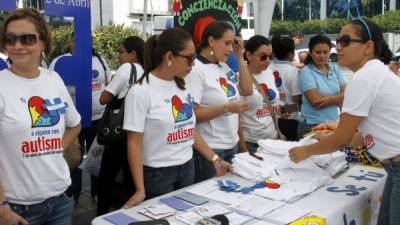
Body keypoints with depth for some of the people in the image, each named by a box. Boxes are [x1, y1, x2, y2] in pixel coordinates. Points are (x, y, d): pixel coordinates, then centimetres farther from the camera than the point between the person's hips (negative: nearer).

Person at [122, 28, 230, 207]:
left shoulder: (182, 87, 4)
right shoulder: (141, 92, -16)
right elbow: (134, 143, -15)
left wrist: (215, 160, 10)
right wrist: (140, 190, -20)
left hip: (187, 168, 6)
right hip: (158, 173, -6)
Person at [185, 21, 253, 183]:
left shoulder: (224, 67, 9)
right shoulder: (196, 70, -15)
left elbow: (247, 90, 10)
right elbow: (191, 114, -19)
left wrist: (240, 56, 6)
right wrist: (226, 108, -25)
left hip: (232, 145, 8)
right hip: (209, 150, -8)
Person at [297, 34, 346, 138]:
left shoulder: (335, 69, 9)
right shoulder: (306, 72, -7)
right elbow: (315, 101, -15)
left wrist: (328, 99, -15)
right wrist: (337, 98, -5)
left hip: (334, 123, 4)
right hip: (312, 125, -4)